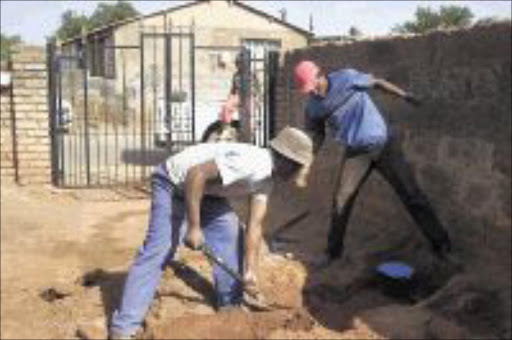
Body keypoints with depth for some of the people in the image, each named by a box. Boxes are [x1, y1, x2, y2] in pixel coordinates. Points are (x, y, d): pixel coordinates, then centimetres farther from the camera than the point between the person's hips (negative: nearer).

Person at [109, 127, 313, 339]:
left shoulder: (266, 179, -1)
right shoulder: (249, 163, -31)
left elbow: (254, 225, -1)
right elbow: (196, 174, -35)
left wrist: (250, 271, -7)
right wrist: (193, 227, -29)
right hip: (172, 183, -9)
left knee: (229, 231, 6)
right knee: (159, 249, -16)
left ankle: (230, 303, 19)